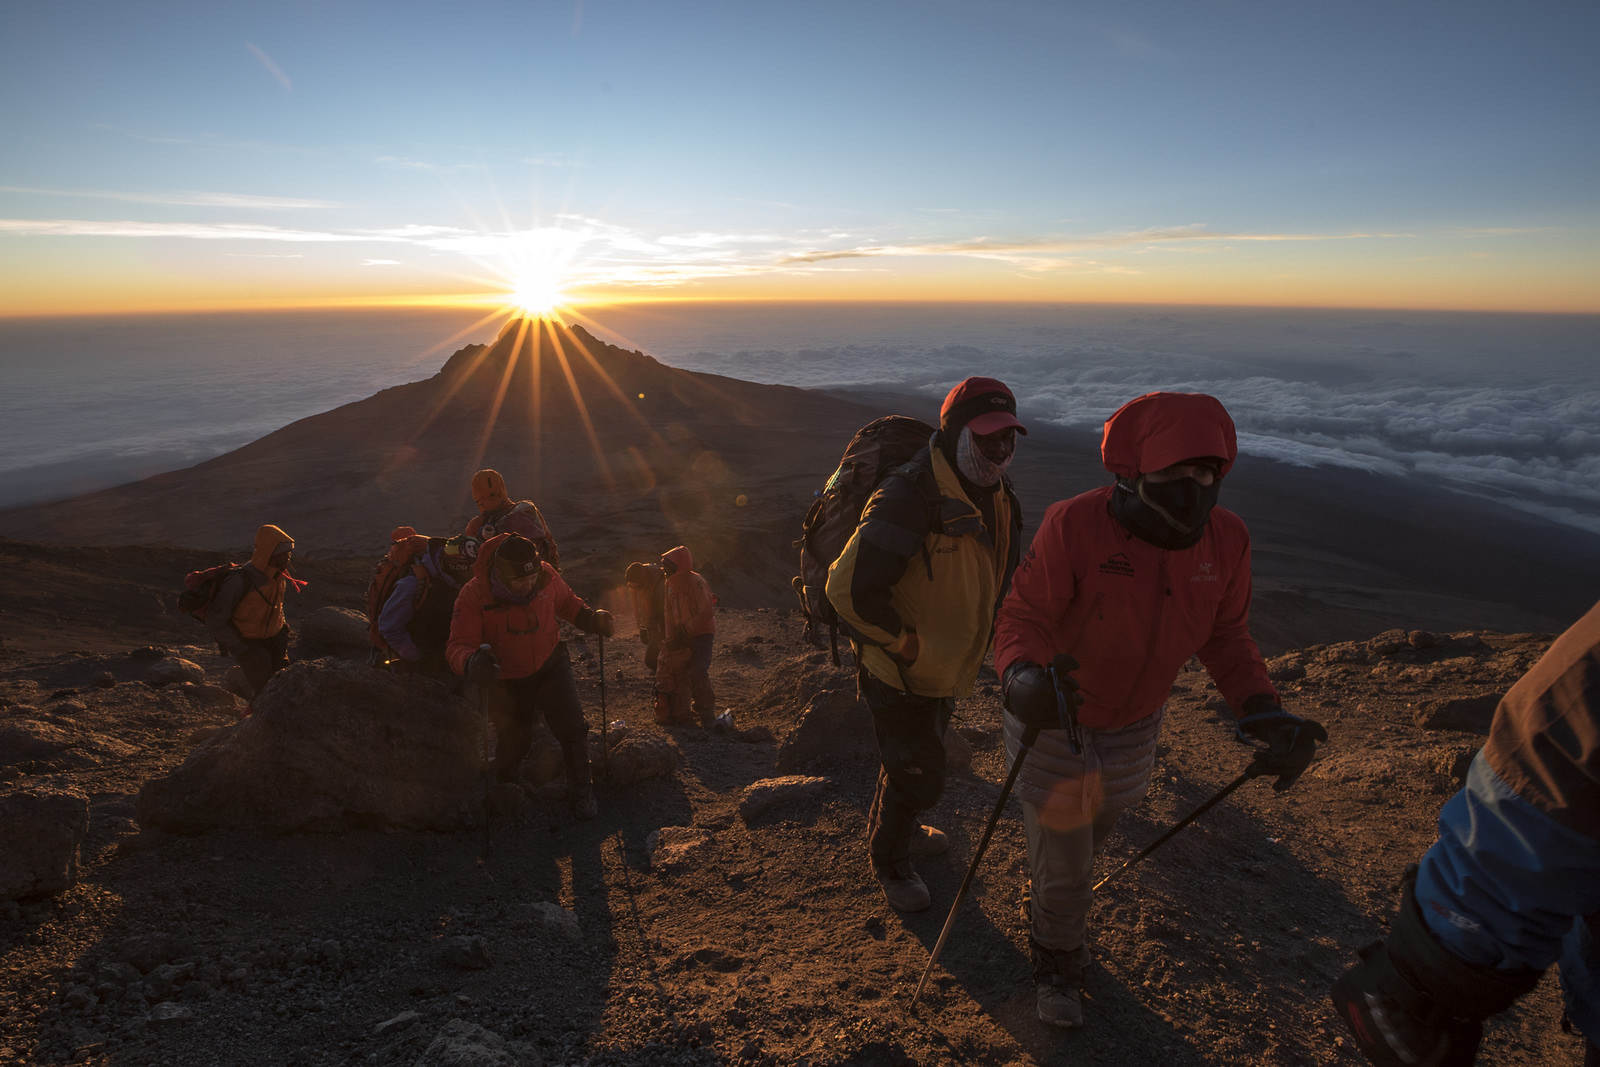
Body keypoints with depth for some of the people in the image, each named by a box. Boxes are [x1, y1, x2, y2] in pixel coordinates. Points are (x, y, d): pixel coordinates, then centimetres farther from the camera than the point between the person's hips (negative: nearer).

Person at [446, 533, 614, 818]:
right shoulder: (473, 597, -27)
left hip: (550, 664, 1)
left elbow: (566, 601, 3)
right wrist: (472, 663, -55)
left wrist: (590, 617, -16)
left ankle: (580, 791, 12)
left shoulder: (546, 576, -19)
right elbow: (458, 646, -31)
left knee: (571, 725, -9)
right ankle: (502, 785, 49)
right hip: (506, 679, -1)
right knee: (513, 741, 13)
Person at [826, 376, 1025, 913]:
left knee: (919, 757, 27)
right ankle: (888, 856, 33)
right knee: (918, 776, 5)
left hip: (951, 668, 8)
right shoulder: (909, 500, -31)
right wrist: (907, 645, -22)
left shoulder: (998, 495, -1)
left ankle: (893, 824, 54)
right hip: (901, 674, -8)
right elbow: (848, 589, -31)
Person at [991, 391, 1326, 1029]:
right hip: (1050, 719, -5)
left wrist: (1262, 711, -20)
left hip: (1132, 725, 5)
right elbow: (1022, 619, -30)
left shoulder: (1225, 537, -16)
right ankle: (1056, 958, 44)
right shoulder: (1075, 526, -32)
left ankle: (1052, 898, 64)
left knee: (1089, 830, 30)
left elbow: (1224, 635, -4)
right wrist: (1024, 681, -52)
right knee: (1060, 851, 11)